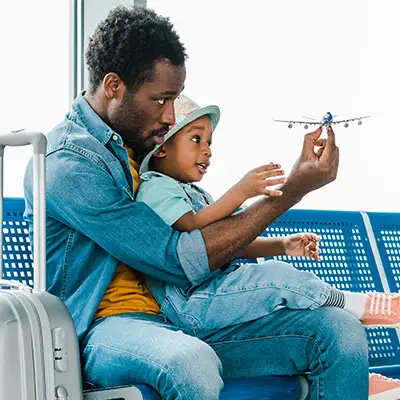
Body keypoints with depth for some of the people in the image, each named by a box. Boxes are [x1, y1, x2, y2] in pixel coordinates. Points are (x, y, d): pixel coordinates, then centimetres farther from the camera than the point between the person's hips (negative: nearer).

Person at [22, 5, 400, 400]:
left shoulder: (138, 143, 15)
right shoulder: (65, 163, -13)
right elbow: (181, 260, -18)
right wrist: (292, 191, -15)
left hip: (183, 322, 8)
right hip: (107, 327, -8)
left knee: (341, 330, -9)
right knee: (190, 361, -43)